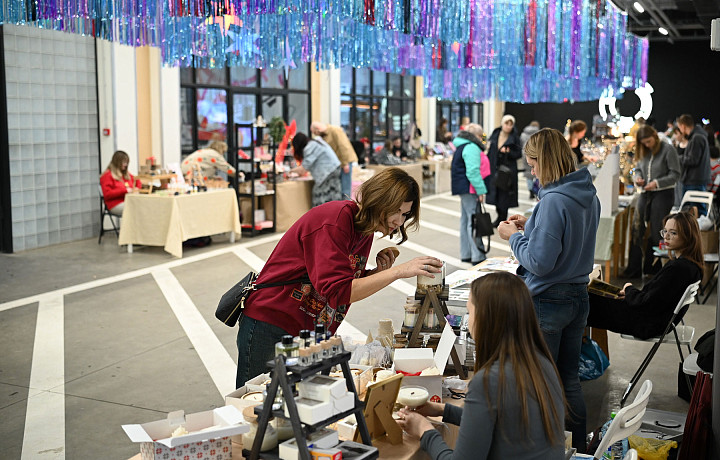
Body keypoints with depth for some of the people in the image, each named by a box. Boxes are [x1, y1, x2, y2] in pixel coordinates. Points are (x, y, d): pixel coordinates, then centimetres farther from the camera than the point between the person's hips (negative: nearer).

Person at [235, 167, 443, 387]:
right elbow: (337, 292, -30)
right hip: (271, 326, -8)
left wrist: (379, 272, -9)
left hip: (308, 333, 8)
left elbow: (352, 287, 10)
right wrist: (398, 272, -30)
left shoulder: (365, 228, 5)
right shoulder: (336, 218, -22)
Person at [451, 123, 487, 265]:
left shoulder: (461, 146, 19)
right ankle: (477, 257, -9)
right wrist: (481, 190, -19)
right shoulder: (471, 147, -14)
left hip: (463, 189, 11)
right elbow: (473, 171, -21)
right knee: (473, 221, -9)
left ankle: (466, 254, 21)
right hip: (469, 189, -11)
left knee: (465, 220, 14)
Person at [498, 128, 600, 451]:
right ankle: (578, 448, 28)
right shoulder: (589, 196, 5)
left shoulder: (554, 200, -23)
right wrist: (530, 227, 12)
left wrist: (514, 237, -8)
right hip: (579, 297, 9)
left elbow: (539, 262, -23)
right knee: (569, 380, 18)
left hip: (547, 303, -9)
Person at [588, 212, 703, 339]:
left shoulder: (677, 268, -25)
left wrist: (629, 289, -3)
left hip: (649, 324, -10)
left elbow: (647, 304, -22)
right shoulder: (692, 265, 5)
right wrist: (631, 294, 4)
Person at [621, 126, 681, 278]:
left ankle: (653, 269, 11)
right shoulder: (643, 151, 9)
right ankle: (633, 269, 6)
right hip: (645, 193, 5)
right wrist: (638, 178, -2)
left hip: (663, 193, -5)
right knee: (637, 229, 0)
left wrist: (657, 183, -20)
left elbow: (675, 175, -9)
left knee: (657, 232, -1)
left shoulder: (668, 149, -8)